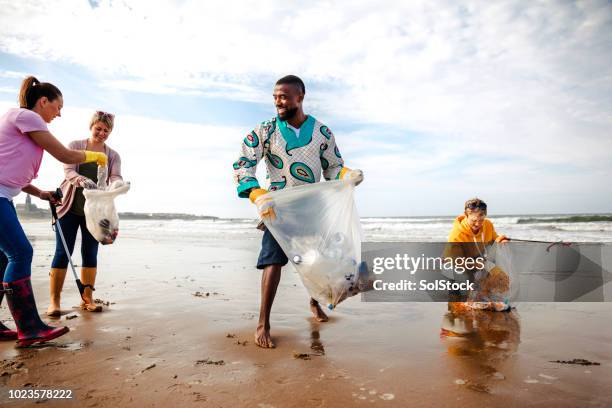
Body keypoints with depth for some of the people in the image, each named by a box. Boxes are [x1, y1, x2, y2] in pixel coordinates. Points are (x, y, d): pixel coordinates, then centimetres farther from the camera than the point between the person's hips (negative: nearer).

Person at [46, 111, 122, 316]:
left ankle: (87, 298, 13)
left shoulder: (113, 156, 6)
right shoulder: (75, 146, 0)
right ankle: (54, 301, 3)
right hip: (70, 208, -2)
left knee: (90, 253, 5)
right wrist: (81, 179, -36)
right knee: (62, 253, -3)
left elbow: (116, 178, -10)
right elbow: (68, 171, -13)